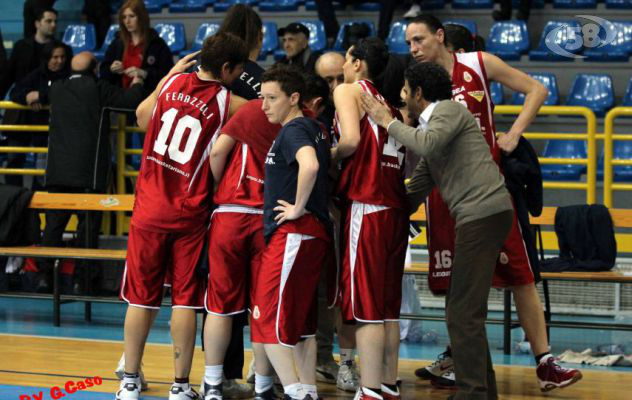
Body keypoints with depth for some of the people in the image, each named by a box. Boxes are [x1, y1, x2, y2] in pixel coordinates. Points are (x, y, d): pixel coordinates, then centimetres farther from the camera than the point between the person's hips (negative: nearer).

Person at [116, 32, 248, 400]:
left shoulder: (173, 82, 2)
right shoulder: (229, 102, -9)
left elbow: (143, 118, 18)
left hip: (150, 209, 3)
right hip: (190, 214, -3)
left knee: (141, 297, 9)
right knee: (185, 298, 3)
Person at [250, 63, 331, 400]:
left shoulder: (294, 130, -13)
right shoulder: (314, 129, 16)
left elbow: (309, 165, -33)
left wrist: (298, 208, -22)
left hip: (293, 233, -10)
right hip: (314, 233, 10)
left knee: (268, 322, -9)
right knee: (300, 322, 14)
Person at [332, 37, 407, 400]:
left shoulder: (349, 90, -1)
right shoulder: (391, 103, 19)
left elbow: (351, 140, -17)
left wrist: (329, 155, 0)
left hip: (367, 209, -7)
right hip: (396, 210, 7)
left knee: (366, 308, -6)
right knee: (388, 308, 13)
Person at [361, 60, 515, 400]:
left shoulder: (449, 110, -1)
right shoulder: (428, 131, 25)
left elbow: (428, 144, -22)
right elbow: (414, 193, 28)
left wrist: (388, 122, -8)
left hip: (484, 212, -10)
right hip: (476, 218, 10)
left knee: (463, 312, -11)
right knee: (461, 308, 16)